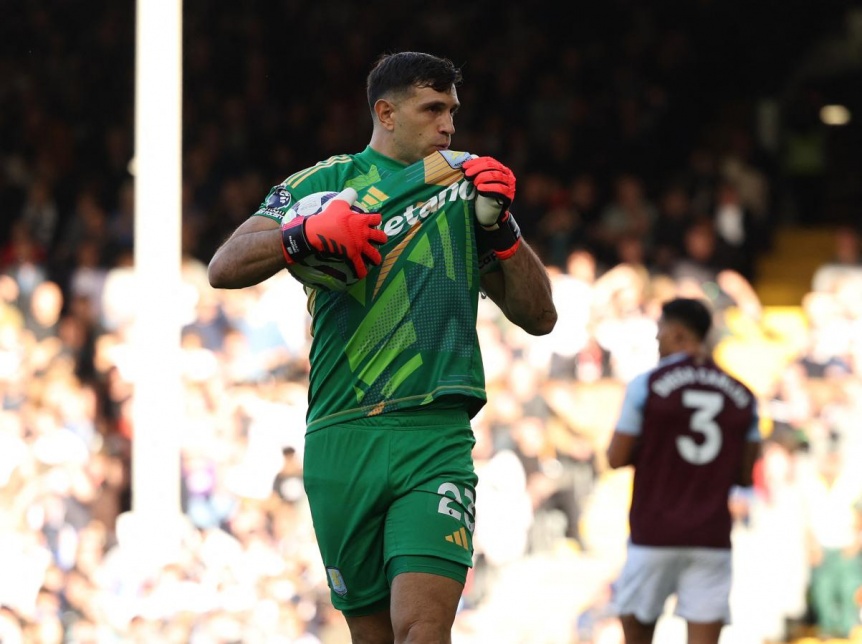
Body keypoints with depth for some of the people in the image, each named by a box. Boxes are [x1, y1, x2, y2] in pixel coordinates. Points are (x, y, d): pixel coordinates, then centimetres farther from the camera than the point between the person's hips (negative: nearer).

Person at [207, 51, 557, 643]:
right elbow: (225, 268, 0)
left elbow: (539, 317, 15)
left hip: (435, 439, 0)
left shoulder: (468, 181, 17)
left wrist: (502, 229, 1)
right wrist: (307, 235, -16)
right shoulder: (320, 184, 12)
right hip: (340, 440, 0)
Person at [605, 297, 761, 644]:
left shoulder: (646, 385, -5)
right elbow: (746, 475, 8)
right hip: (712, 538, 2)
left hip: (654, 534, -2)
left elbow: (616, 458, -3)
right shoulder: (742, 397, 6)